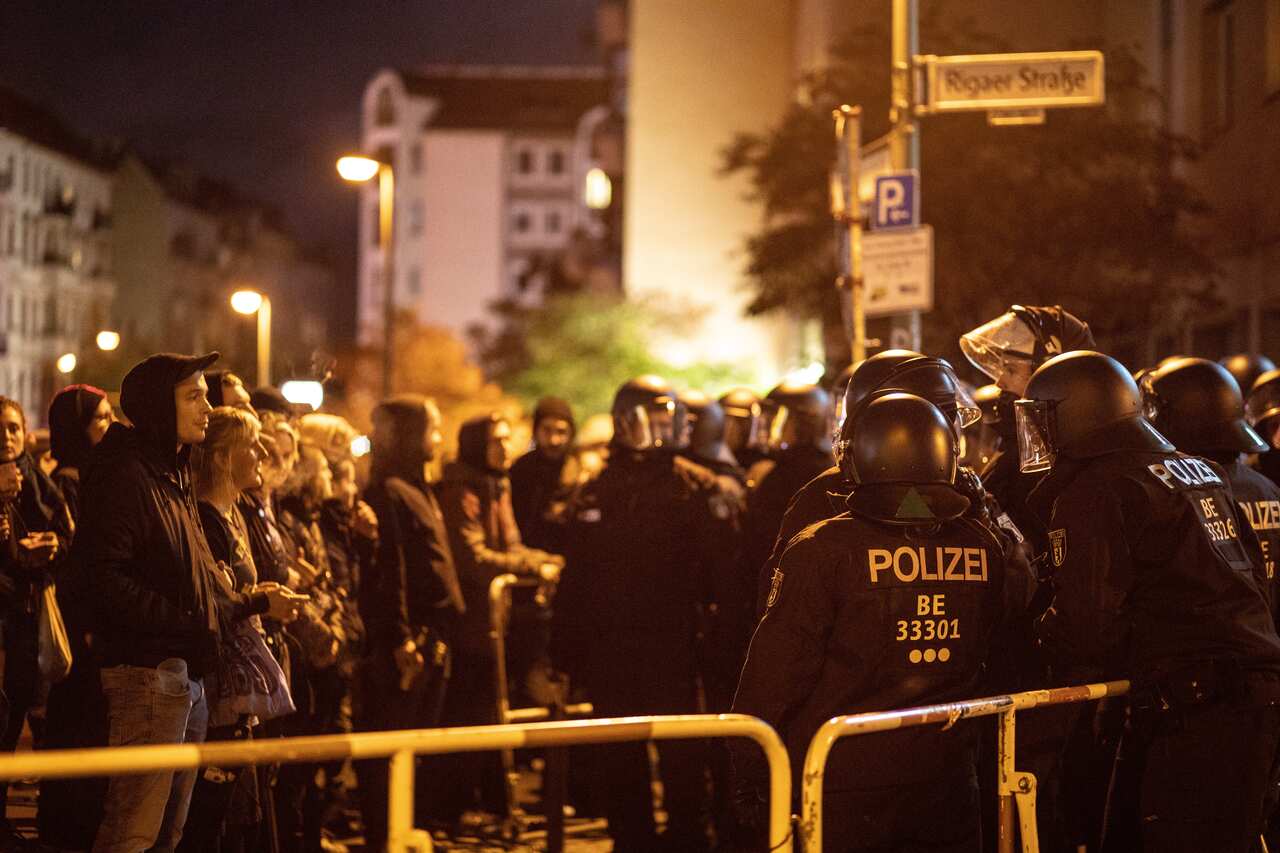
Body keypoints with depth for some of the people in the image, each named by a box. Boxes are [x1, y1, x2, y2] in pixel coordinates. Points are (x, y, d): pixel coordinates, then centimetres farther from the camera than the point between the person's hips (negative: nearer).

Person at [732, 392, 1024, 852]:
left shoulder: (821, 550, -12)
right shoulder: (984, 548, 0)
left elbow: (778, 666, -9)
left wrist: (750, 771, -2)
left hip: (842, 786, -3)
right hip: (946, 782, 4)